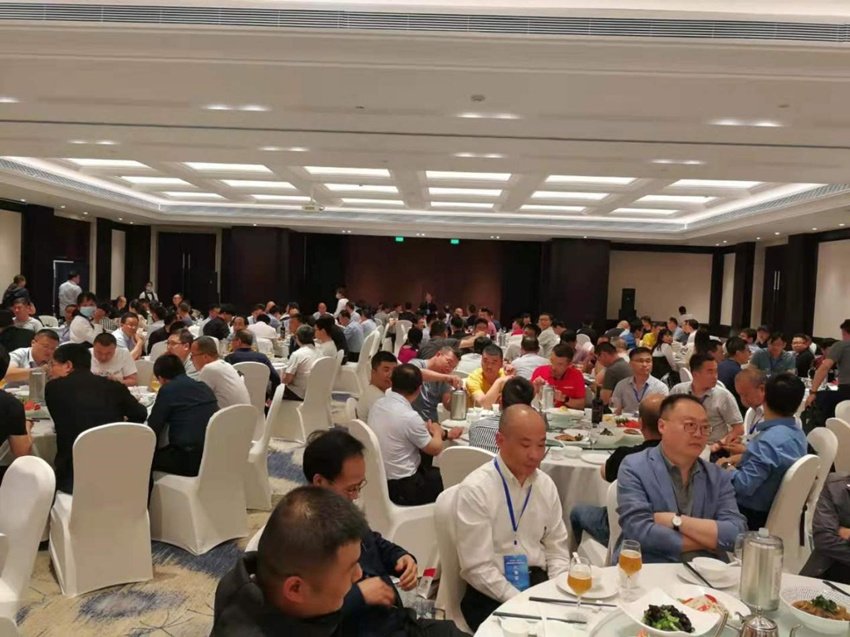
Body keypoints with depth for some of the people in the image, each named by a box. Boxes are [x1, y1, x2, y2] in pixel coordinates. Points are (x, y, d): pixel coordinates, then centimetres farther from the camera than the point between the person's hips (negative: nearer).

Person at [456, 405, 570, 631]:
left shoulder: (546, 485, 3)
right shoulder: (475, 489, -15)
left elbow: (557, 549, 11)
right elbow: (478, 568, -15)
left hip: (539, 582, 6)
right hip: (491, 594, -5)